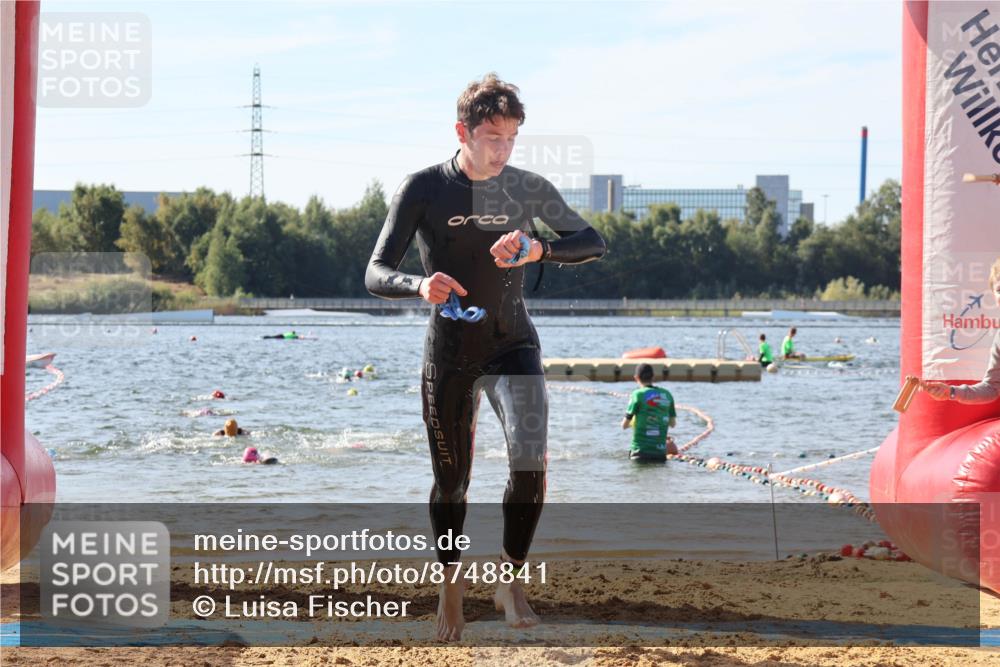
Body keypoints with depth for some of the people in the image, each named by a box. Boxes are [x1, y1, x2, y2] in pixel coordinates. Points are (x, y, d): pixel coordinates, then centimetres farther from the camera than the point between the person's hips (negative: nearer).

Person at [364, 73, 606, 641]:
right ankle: (451, 582, 31)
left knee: (531, 460, -20)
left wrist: (539, 250, -23)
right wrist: (420, 286, -36)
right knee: (451, 482, 7)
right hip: (450, 353, -1)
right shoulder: (424, 190, -9)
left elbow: (594, 243, -2)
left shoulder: (529, 189, -2)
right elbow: (376, 275, -13)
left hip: (513, 345, 1)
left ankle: (511, 580, -3)